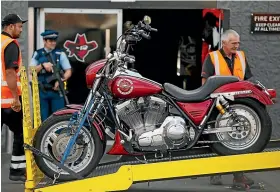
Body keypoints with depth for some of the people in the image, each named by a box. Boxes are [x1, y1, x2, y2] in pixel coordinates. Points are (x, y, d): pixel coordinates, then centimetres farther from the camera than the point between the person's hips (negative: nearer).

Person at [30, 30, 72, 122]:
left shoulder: (60, 54, 4)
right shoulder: (37, 54, 9)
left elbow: (68, 71, 2)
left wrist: (61, 81, -15)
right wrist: (42, 65, -14)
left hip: (56, 91, -1)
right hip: (41, 91, 1)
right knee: (43, 119, 6)